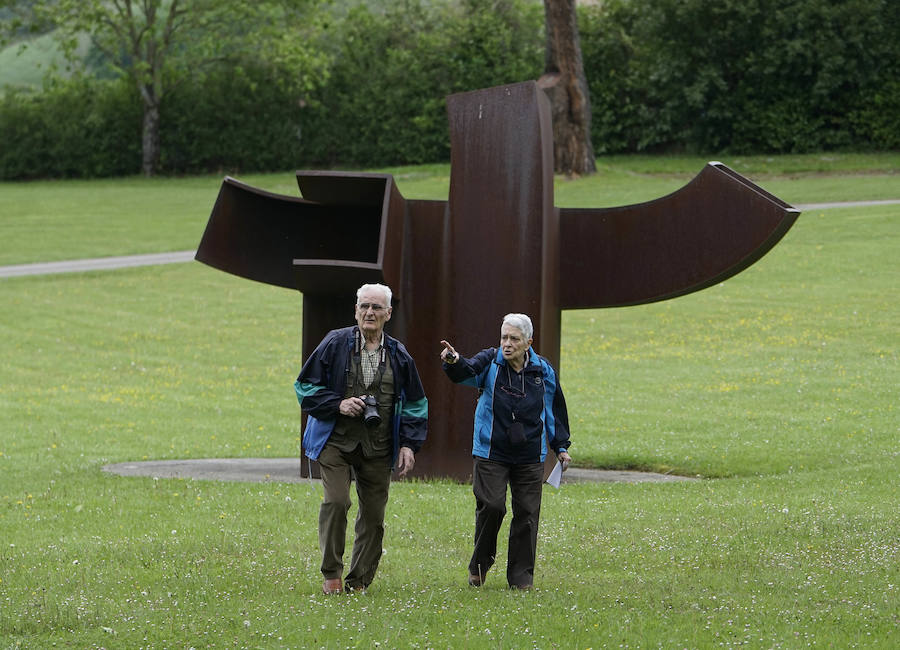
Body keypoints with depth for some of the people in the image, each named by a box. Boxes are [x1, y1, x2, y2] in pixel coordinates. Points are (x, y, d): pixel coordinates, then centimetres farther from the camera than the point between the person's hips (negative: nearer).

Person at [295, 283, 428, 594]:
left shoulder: (399, 355, 7)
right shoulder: (334, 344, -2)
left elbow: (415, 404, 15)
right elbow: (305, 386, 1)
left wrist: (409, 444, 4)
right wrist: (337, 405, -13)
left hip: (378, 448, 3)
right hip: (336, 440, -3)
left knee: (373, 513, 3)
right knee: (336, 502, -17)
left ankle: (359, 580, 16)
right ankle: (331, 574, -4)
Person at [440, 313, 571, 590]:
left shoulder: (543, 371, 4)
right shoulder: (490, 362, -2)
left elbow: (555, 410, 16)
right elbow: (466, 371, -23)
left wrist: (560, 446, 16)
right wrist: (453, 362, -46)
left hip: (530, 457, 2)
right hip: (491, 453, -2)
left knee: (526, 513, 2)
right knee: (491, 506, -11)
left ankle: (521, 575, 11)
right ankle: (480, 565, 10)